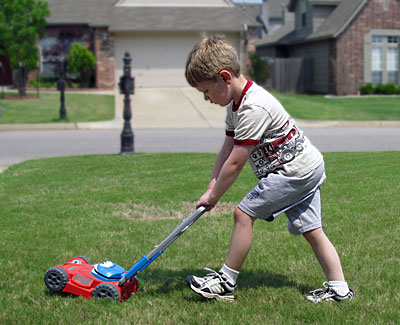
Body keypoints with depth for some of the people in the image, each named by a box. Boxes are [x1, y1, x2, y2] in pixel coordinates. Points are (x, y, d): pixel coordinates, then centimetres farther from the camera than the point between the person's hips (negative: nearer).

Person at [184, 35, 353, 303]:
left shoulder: (253, 108, -25)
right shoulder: (237, 102, 7)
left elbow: (235, 163, -22)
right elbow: (227, 150, 9)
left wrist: (213, 196, -11)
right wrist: (212, 187, 0)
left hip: (295, 169, -10)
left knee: (244, 213, -8)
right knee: (311, 231, 10)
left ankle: (227, 283, 1)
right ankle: (339, 289, 14)